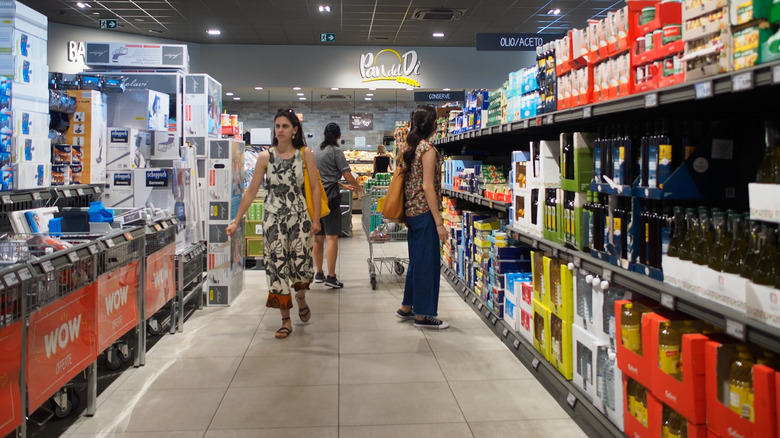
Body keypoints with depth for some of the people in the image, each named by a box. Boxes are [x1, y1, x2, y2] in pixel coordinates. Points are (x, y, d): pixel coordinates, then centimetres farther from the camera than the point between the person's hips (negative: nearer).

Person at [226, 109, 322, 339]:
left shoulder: (305, 154, 0)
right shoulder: (265, 157, 0)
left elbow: (315, 187, 1)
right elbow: (251, 191, 2)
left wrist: (316, 219, -4)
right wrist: (236, 221, 1)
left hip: (299, 216, 0)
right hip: (273, 218, 0)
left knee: (301, 264, -5)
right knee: (277, 266, -1)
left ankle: (300, 298, 31)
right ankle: (286, 321, 11)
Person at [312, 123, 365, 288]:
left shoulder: (315, 152, 15)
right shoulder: (336, 151, -5)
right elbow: (347, 175, -9)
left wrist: (344, 186, 25)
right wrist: (359, 188, 9)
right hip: (329, 197, -7)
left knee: (318, 237, 13)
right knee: (332, 237, -7)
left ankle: (319, 274, 20)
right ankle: (331, 277, -10)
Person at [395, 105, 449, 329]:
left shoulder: (406, 147, 10)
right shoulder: (428, 149, -14)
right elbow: (428, 187, -18)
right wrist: (439, 222, -17)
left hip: (411, 211, 9)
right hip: (425, 213, -9)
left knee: (416, 260, 19)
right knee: (428, 262, 0)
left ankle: (406, 307, 28)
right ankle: (422, 315, 8)